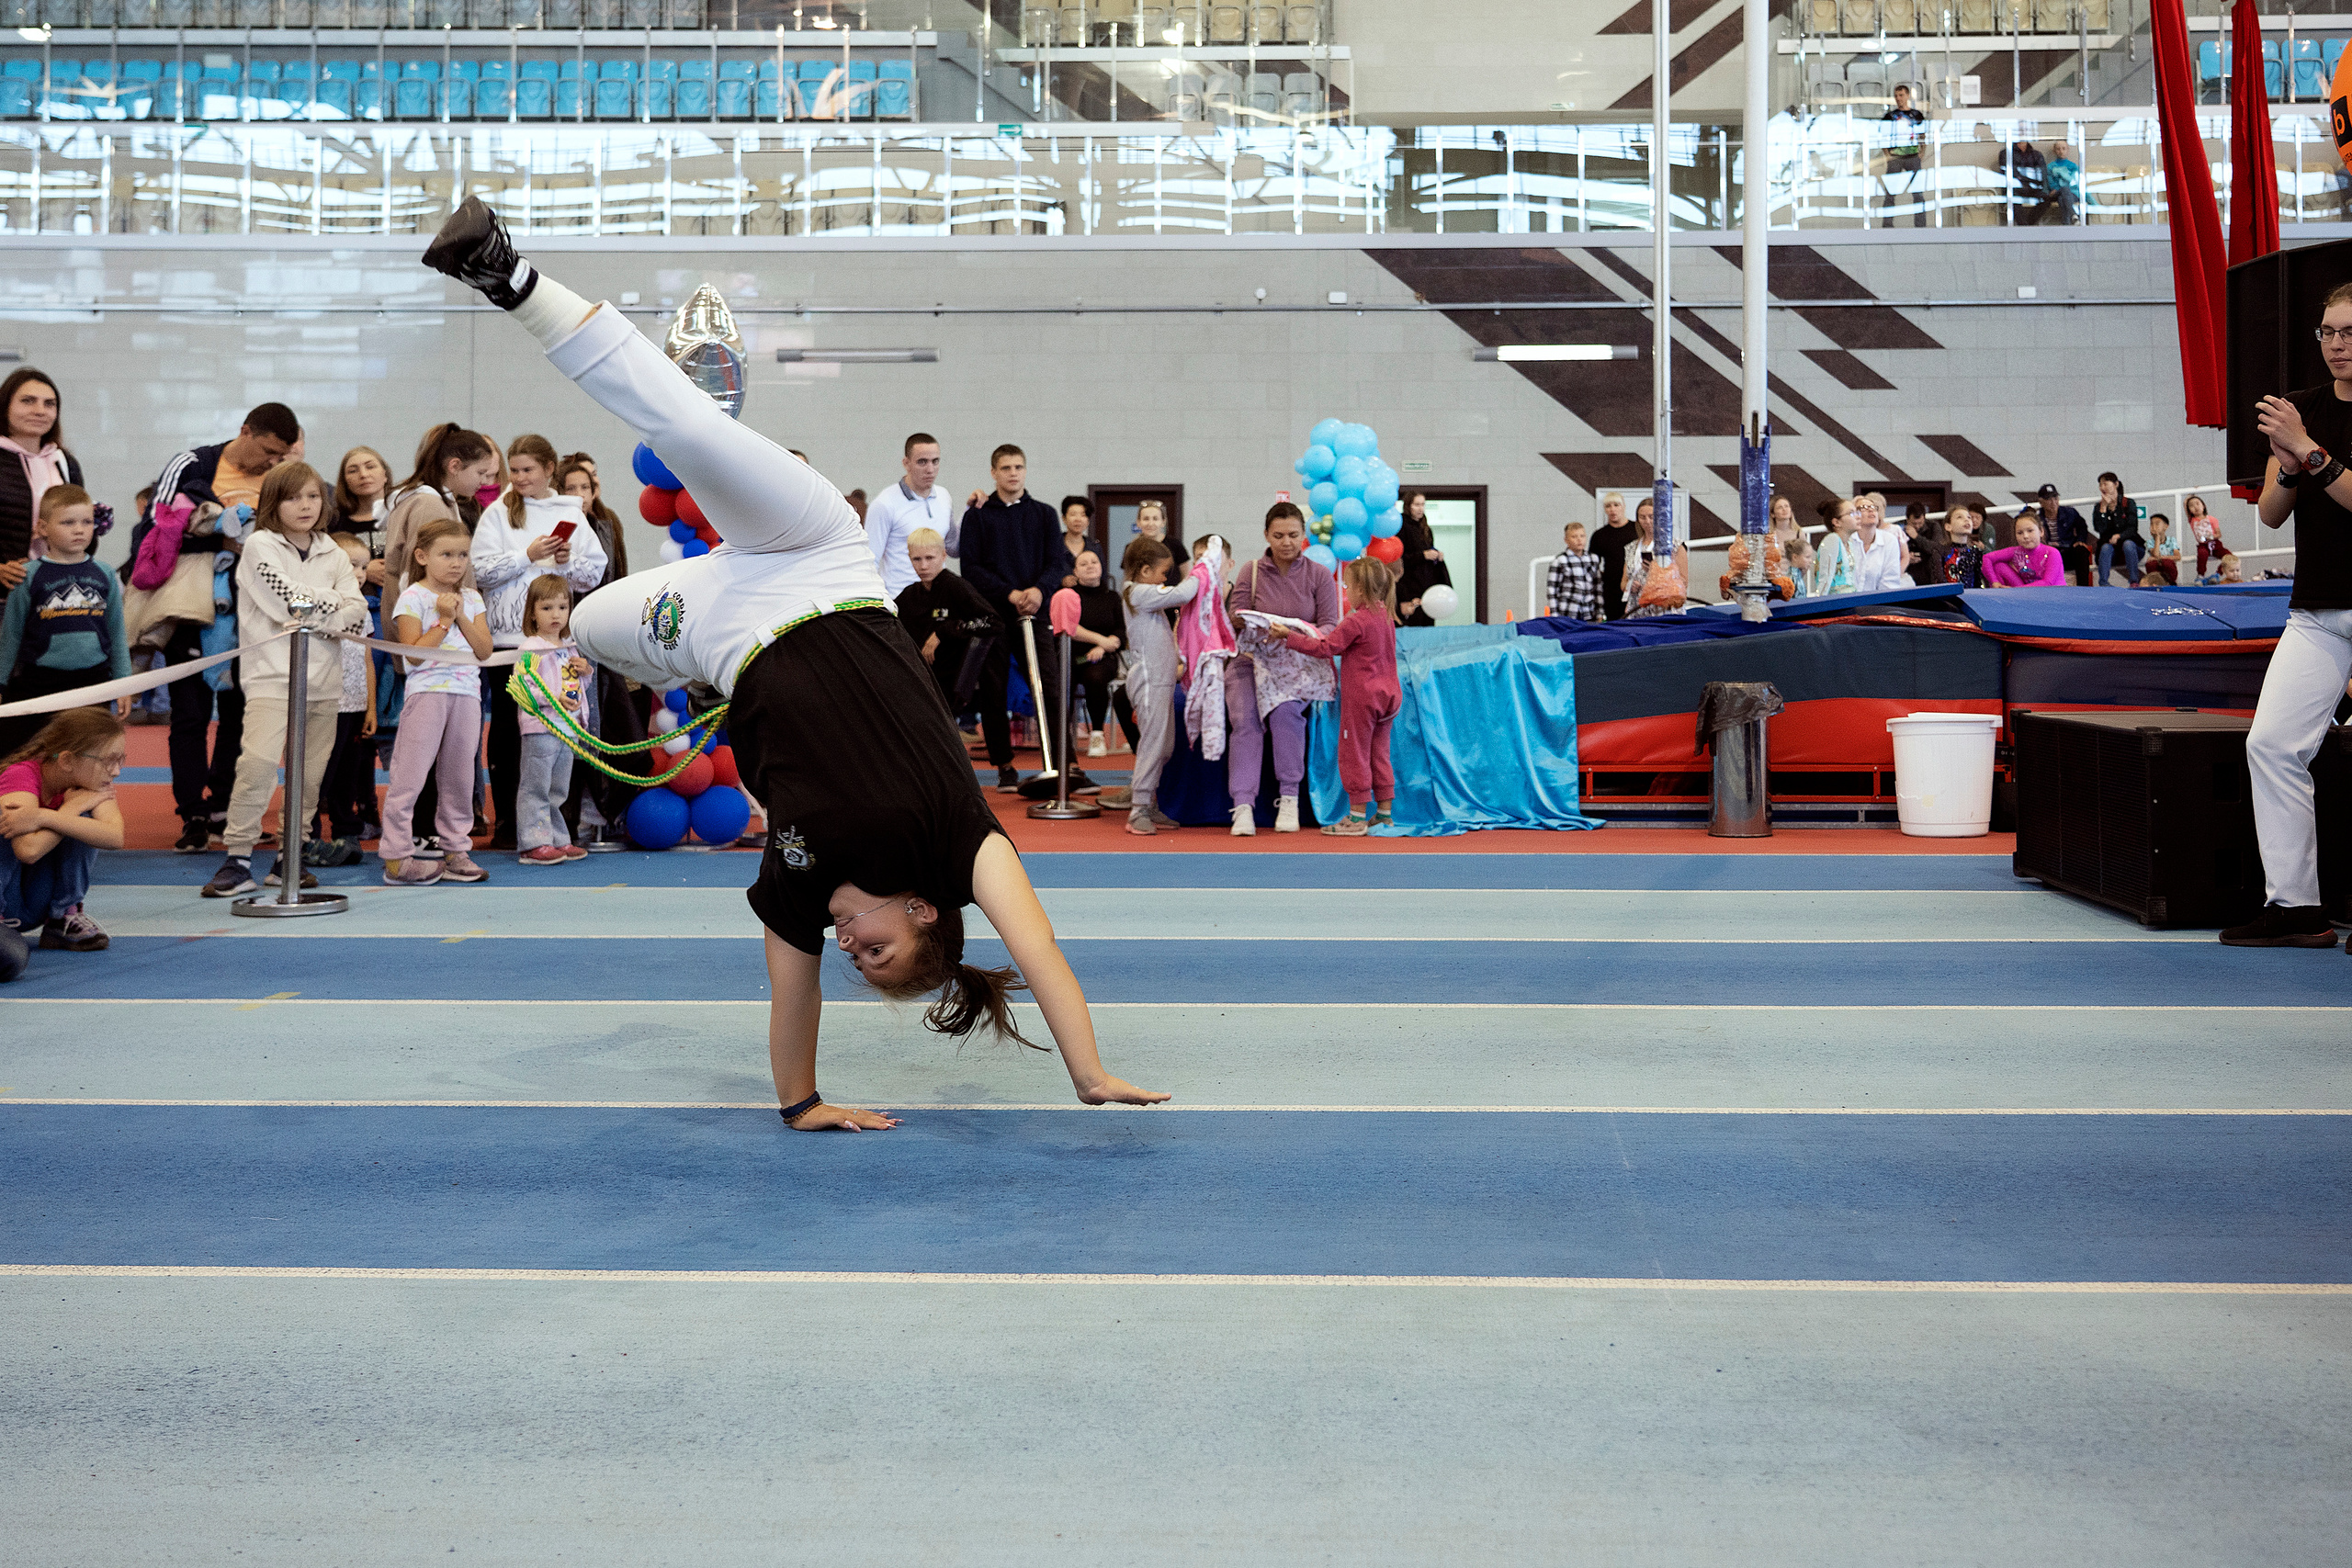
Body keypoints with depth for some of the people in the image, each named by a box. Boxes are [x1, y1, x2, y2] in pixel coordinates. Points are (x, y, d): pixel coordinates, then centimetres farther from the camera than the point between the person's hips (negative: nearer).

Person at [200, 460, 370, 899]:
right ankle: (237, 859, -13)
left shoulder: (333, 554, 14)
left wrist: (316, 612, -10)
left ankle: (290, 856, 19)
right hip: (272, 674, -5)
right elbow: (290, 601, -13)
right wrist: (335, 602, 0)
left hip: (323, 681, 5)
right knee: (259, 760, -19)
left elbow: (358, 616, 4)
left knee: (310, 773, 5)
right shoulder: (259, 546, 0)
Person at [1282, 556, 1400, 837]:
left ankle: (1357, 817, 1)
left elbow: (1325, 648, -18)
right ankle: (1385, 814, 17)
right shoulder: (1386, 616, 8)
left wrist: (1289, 636, -16)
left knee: (1354, 755, 0)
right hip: (1387, 695, 8)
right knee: (1378, 754, 15)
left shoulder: (1356, 622, -17)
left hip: (1361, 699, -8)